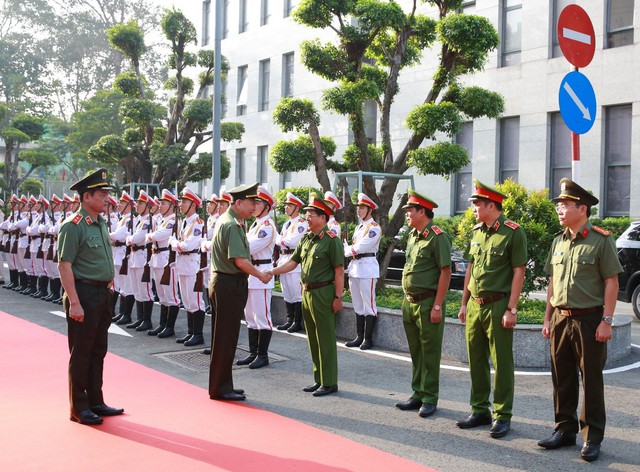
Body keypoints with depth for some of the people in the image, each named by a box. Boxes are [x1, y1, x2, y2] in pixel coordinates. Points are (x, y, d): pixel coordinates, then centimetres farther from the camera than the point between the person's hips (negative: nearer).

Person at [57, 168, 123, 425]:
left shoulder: (101, 223, 12)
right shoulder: (73, 226, -14)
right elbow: (64, 266, -18)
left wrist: (108, 287, 14)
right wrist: (74, 303, -21)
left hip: (103, 293, 8)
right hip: (84, 293, -8)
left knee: (98, 351, 15)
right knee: (81, 353, 2)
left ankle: (96, 402, 26)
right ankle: (79, 409, 12)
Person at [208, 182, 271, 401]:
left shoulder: (226, 220, 14)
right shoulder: (232, 225, -18)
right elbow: (240, 260, -23)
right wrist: (260, 275, -11)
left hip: (223, 283, 10)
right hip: (229, 285, -10)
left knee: (224, 337, 15)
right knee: (226, 338, -3)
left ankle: (223, 385, 24)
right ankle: (220, 388, 5)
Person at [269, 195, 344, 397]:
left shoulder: (331, 240, -12)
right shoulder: (306, 239, 12)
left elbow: (339, 271, -13)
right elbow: (293, 262, 14)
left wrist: (338, 297, -16)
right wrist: (271, 272, 3)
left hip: (323, 294, -8)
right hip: (307, 292, 8)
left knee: (325, 340, -2)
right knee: (313, 339, 13)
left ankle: (329, 382, 6)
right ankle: (319, 379, 23)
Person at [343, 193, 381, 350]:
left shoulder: (374, 228, -9)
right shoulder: (358, 227, 19)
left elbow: (361, 247, -16)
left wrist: (347, 251, -3)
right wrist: (349, 250, -3)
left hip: (367, 267, -9)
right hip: (354, 267, 9)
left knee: (368, 305, -3)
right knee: (357, 305, 12)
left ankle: (368, 339, 2)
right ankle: (359, 337, 19)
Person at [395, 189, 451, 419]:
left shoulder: (437, 236, -13)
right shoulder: (412, 236, 13)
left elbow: (445, 272, -15)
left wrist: (437, 306, -18)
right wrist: (407, 300, 16)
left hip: (428, 303, -8)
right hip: (409, 302, 8)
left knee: (430, 353, 1)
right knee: (415, 352, 15)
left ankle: (430, 398, 10)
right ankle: (418, 394, 24)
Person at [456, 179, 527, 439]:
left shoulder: (513, 232, -9)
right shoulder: (476, 232, 12)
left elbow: (518, 272, -11)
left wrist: (511, 310, -15)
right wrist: (464, 303, 15)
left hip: (498, 306, -7)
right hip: (474, 305, 7)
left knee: (502, 363, 1)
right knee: (476, 361, 12)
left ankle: (502, 416, 9)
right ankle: (480, 410, 24)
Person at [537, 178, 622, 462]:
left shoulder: (601, 240, -8)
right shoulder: (558, 241, 11)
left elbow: (611, 282, -9)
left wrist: (606, 321, -14)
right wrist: (548, 318, 14)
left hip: (589, 319, -6)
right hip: (560, 319, 6)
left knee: (591, 380, 3)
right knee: (562, 378, 12)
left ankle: (592, 438, 12)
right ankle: (565, 430, 24)